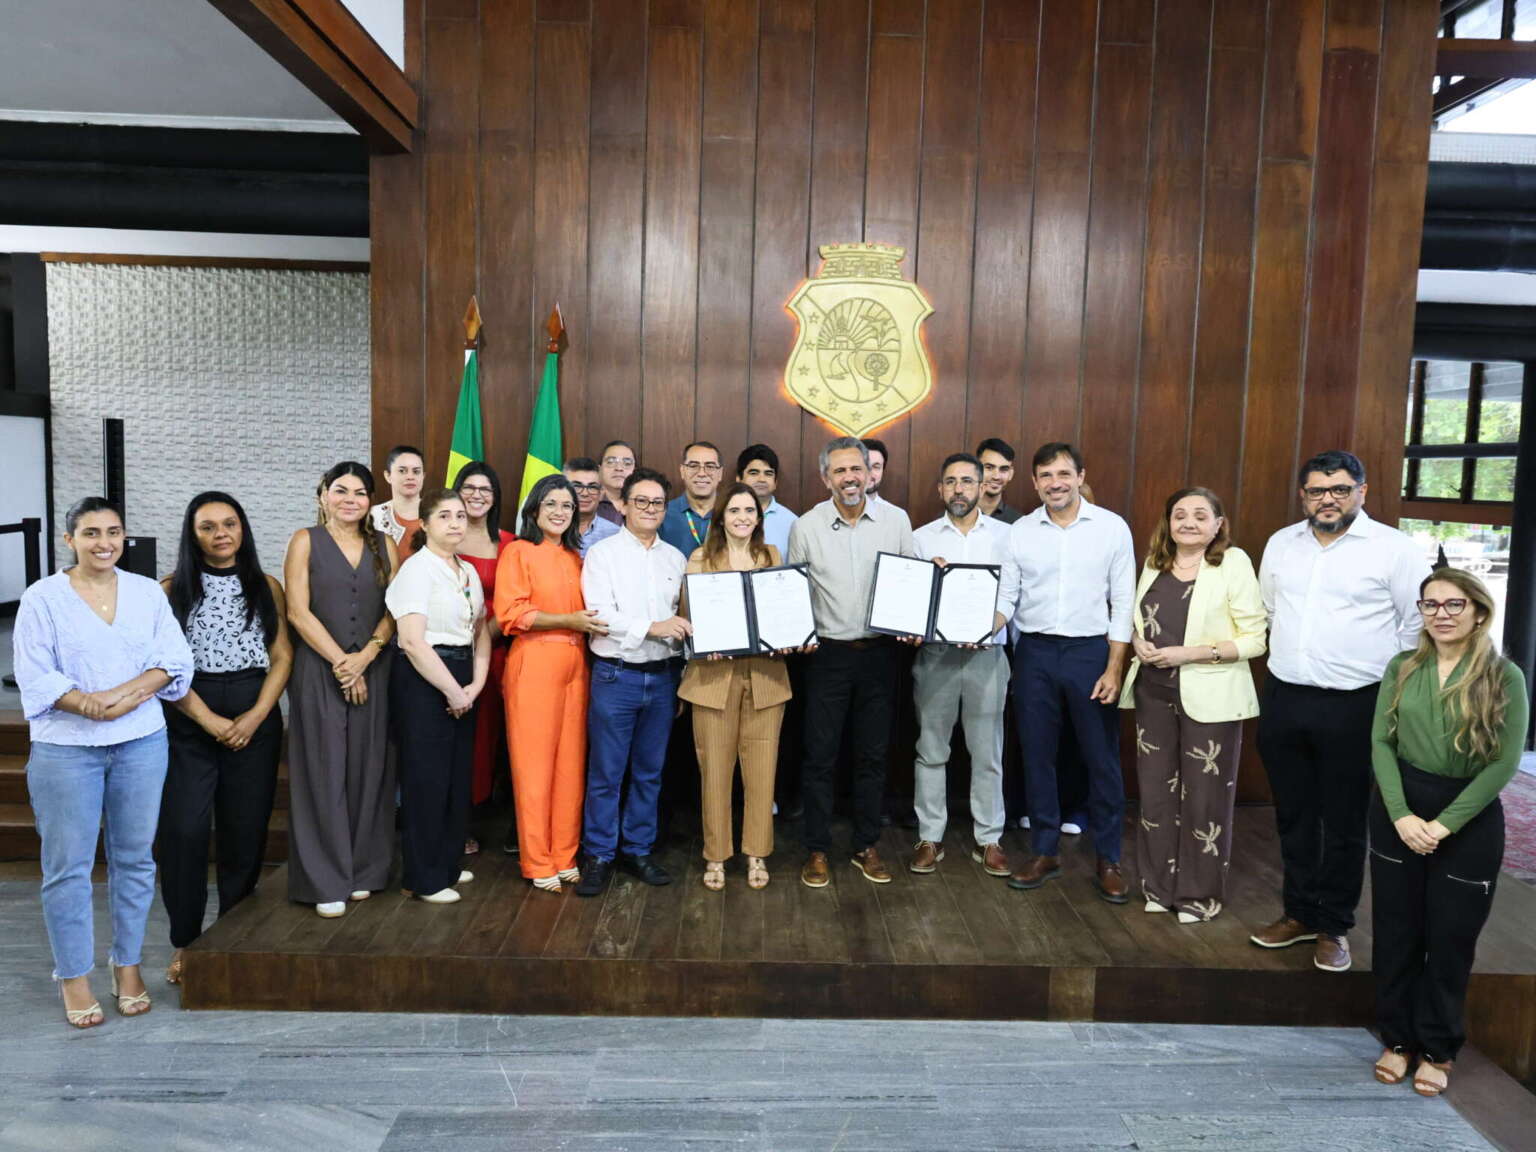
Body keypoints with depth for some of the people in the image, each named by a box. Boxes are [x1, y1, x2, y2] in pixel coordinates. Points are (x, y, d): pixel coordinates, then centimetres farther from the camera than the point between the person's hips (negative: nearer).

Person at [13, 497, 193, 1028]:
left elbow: (174, 661, 1)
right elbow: (34, 677, -6)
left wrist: (129, 693, -16)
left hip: (141, 744, 2)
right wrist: (87, 705, -20)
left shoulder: (147, 592, 7)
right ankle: (74, 977, 17)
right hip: (66, 748, -2)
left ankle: (128, 966, 23)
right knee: (69, 865, 3)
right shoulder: (42, 598, 0)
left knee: (134, 859, 9)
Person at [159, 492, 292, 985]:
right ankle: (185, 941, 10)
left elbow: (282, 657, 4)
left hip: (255, 719, 1)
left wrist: (255, 717, -9)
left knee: (246, 829, 4)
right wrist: (209, 720, -11)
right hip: (189, 721, -1)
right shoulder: (172, 589, 4)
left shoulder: (266, 587, 8)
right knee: (184, 830, -5)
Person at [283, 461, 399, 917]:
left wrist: (365, 656, -10)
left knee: (368, 769, 4)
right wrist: (340, 662, -10)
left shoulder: (384, 545, 11)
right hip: (319, 670, -2)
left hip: (373, 670, 3)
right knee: (324, 771, -2)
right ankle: (326, 881, 5)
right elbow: (298, 611, -5)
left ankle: (363, 871, 16)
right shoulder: (306, 541, 3)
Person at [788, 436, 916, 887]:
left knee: (873, 755, 11)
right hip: (827, 652, -1)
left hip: (879, 652, 1)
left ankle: (866, 846, 26)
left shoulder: (896, 520, 0)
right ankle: (817, 850, 18)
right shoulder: (806, 527, -2)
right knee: (819, 756, 3)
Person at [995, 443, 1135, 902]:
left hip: (1091, 651, -2)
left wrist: (1114, 668, -7)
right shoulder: (1020, 531, 2)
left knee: (1101, 758, 6)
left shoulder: (1112, 528, -2)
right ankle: (1045, 852, 24)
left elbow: (1123, 603, -2)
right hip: (1034, 654, 2)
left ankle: (1108, 860, 21)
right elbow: (1007, 597, 3)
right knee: (1037, 756, 10)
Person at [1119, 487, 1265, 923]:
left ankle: (1200, 894, 22)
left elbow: (1255, 639, -11)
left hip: (1209, 699, -4)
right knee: (1156, 790, 11)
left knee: (1204, 797, 6)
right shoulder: (1155, 562, 8)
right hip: (1154, 694, 5)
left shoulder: (1233, 563, -8)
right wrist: (1138, 641, -4)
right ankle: (1160, 885, 27)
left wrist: (1190, 653, -19)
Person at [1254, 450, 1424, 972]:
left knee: (1344, 824, 8)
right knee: (1293, 817, 15)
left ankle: (1335, 926, 24)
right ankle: (1300, 913, 30)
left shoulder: (1395, 550, -8)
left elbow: (1417, 628, -4)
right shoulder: (1281, 544, 7)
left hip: (1354, 707, -4)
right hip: (1283, 700, 4)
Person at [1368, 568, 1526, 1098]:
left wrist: (1445, 823, -16)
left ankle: (1438, 1050, 27)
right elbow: (1381, 743, -2)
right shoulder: (1401, 668, 1)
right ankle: (1398, 1038, 27)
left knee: (1451, 939, 9)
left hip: (1470, 821, -2)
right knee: (1396, 932, 10)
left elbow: (1505, 762, -11)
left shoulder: (1505, 678, -7)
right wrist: (1401, 815, -14)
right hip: (1399, 812, 2)